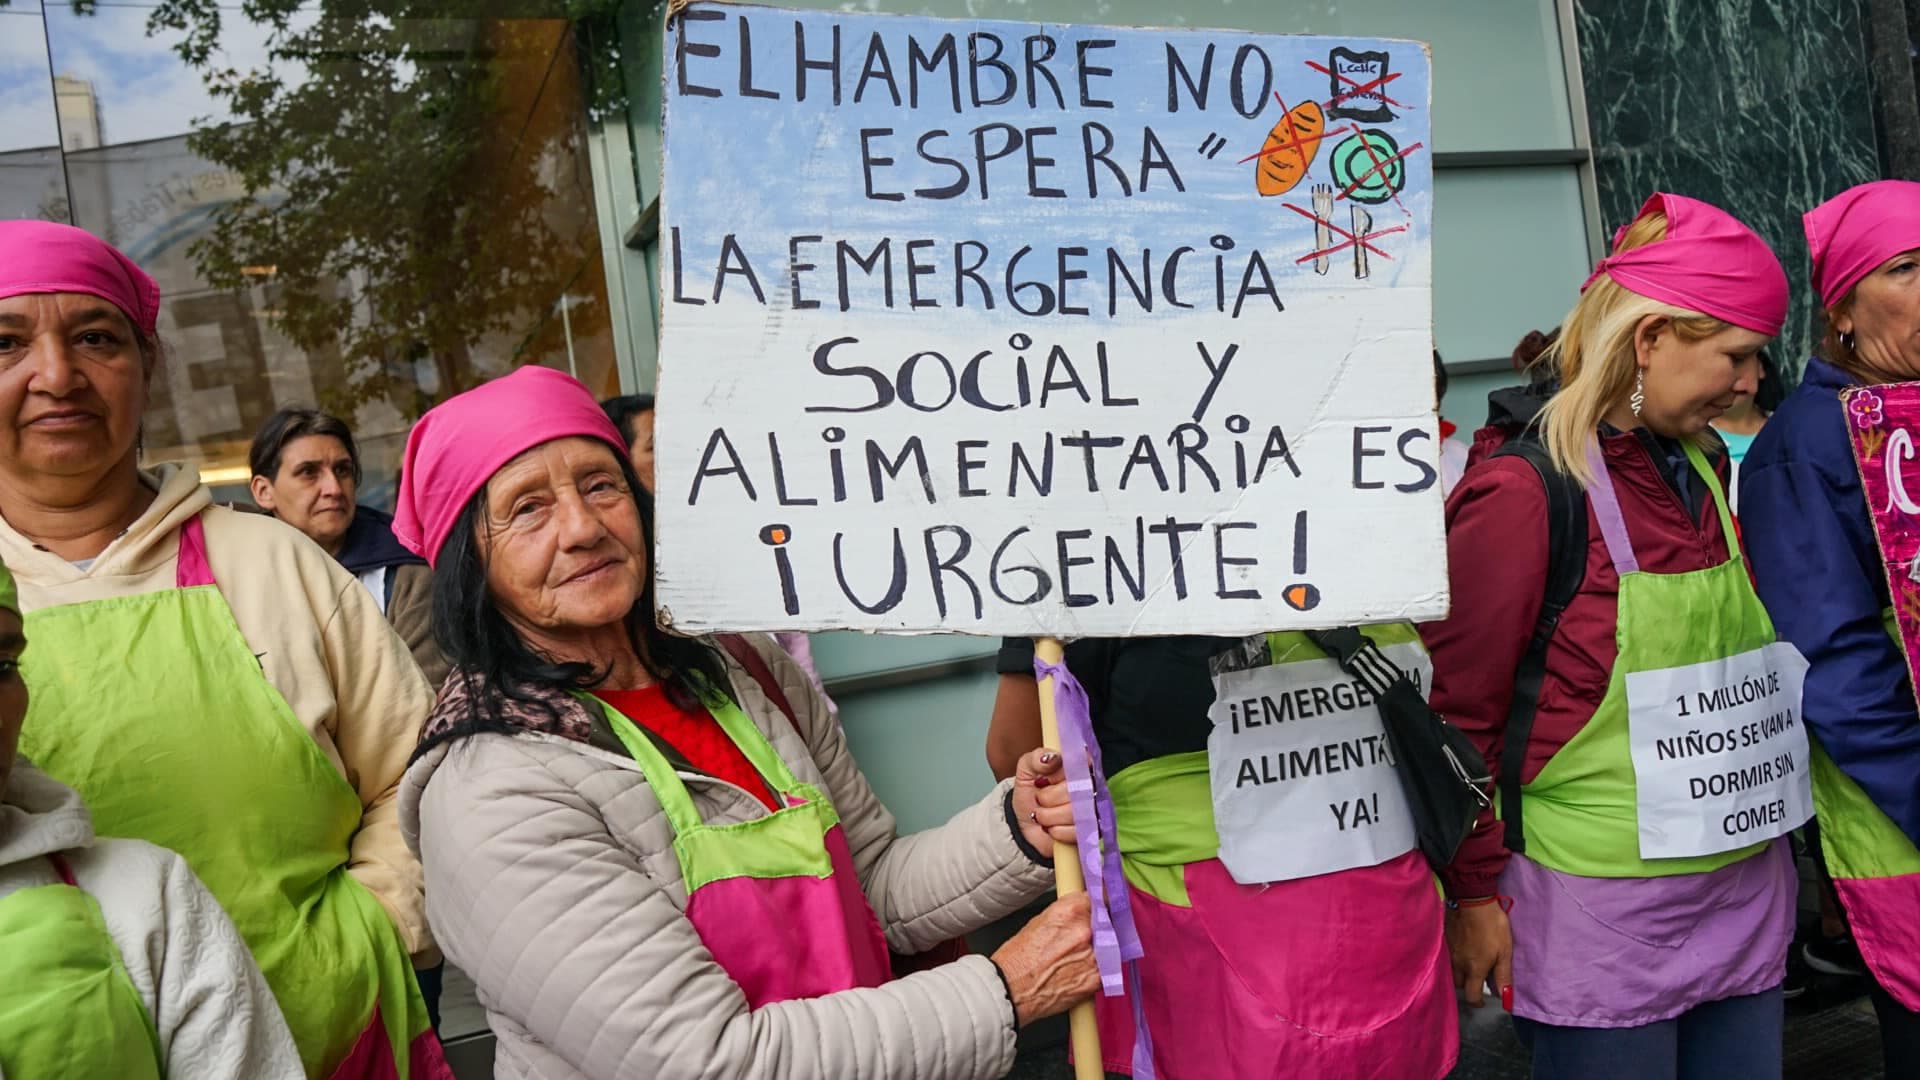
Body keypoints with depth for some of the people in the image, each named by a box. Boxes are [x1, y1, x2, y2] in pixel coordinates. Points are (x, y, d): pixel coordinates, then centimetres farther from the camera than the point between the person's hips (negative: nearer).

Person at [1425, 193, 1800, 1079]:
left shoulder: (1707, 469, 9)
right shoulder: (1522, 493, -17)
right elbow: (1459, 710, -14)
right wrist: (1474, 892, -10)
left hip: (1746, 891, 8)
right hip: (1606, 915, -7)